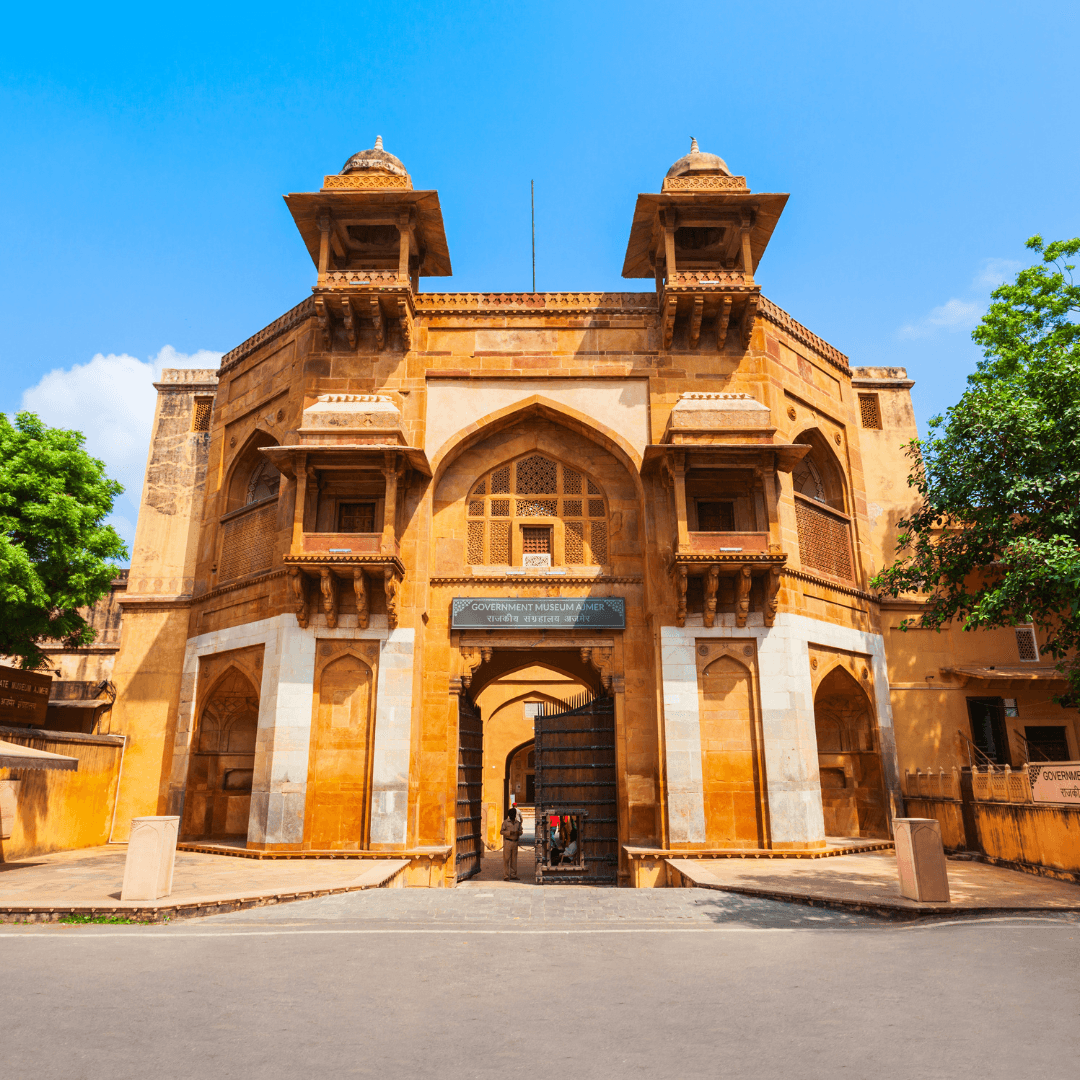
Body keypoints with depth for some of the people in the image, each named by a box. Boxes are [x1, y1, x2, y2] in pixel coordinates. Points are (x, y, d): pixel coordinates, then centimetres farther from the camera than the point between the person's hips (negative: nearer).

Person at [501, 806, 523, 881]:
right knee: (506, 859, -5)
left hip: (515, 842, 5)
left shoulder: (518, 823, 11)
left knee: (514, 859, 8)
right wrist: (509, 832, -20)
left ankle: (513, 875, 16)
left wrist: (518, 832, -8)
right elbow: (501, 831, -6)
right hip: (507, 842, -5)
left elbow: (520, 831, 15)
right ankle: (506, 876, -1)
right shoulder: (505, 822, -2)